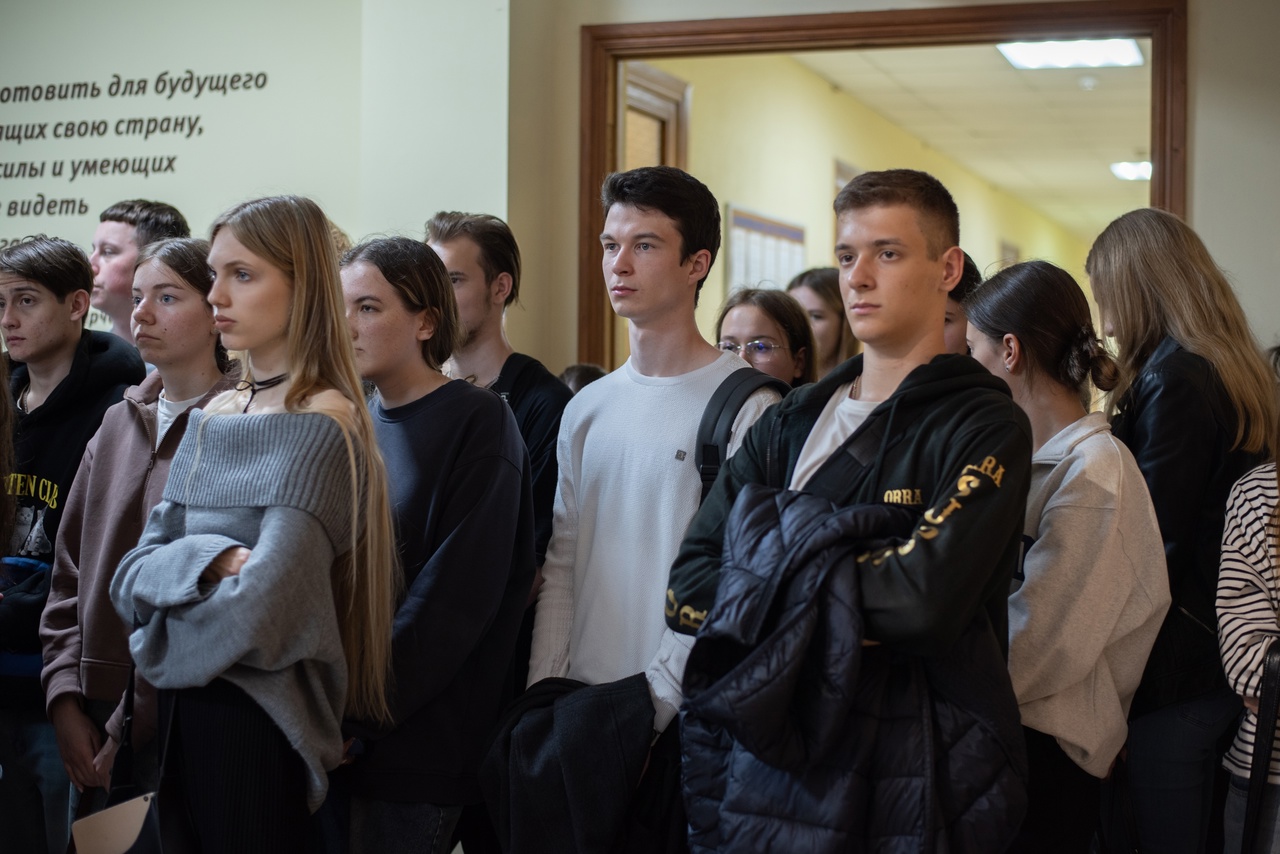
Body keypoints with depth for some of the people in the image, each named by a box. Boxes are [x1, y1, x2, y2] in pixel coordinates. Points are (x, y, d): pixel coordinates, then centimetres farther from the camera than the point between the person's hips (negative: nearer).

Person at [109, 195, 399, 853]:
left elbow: (260, 609, -23)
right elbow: (130, 577, 4)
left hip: (257, 723, -7)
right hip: (182, 716, 7)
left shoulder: (323, 427, -14)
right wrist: (206, 561, -17)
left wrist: (159, 643, -4)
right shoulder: (209, 421, 10)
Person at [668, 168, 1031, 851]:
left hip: (913, 787, -5)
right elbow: (686, 591, 2)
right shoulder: (788, 424, 10)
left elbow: (924, 598, -24)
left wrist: (774, 558, -10)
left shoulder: (986, 428, -8)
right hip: (769, 764, 5)